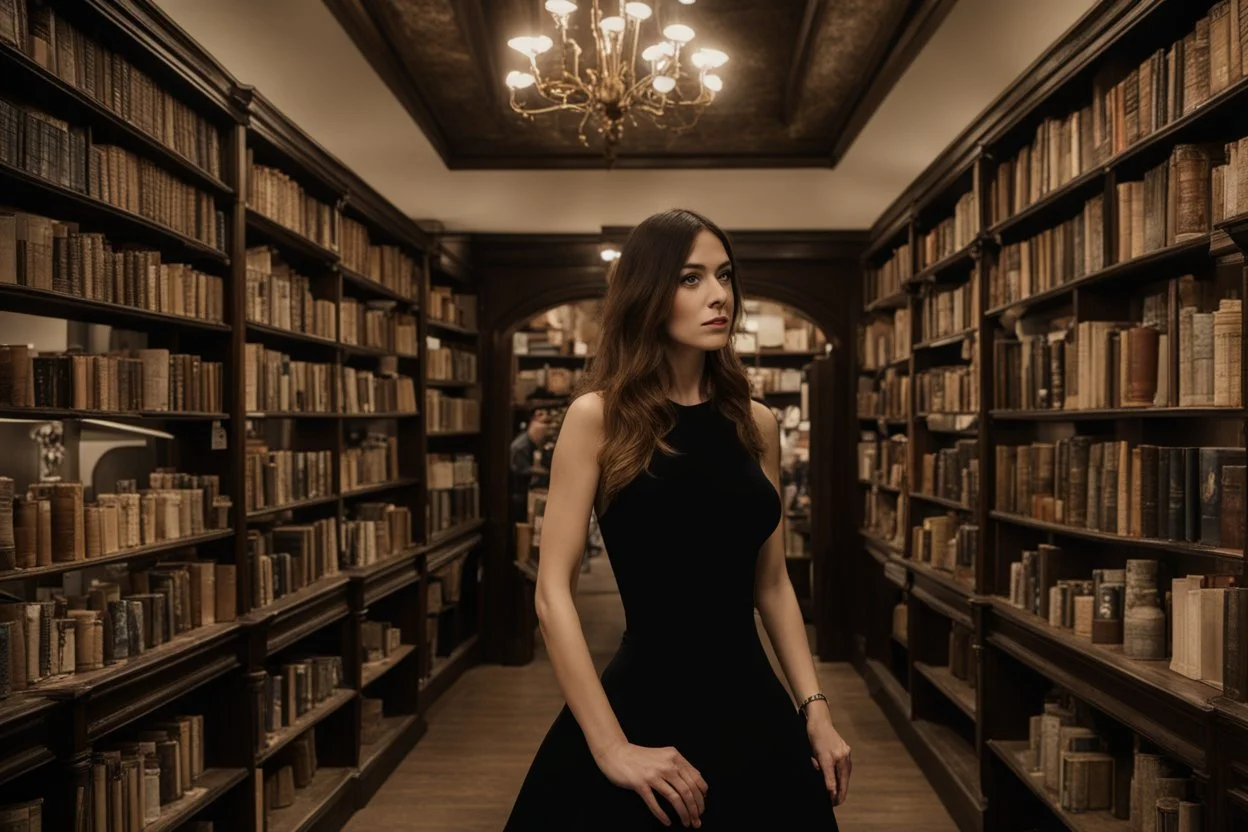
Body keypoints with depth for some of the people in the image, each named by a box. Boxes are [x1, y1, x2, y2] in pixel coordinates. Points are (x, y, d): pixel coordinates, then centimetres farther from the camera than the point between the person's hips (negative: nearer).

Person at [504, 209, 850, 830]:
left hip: (754, 710, 5)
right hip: (646, 707, -4)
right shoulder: (599, 417, -9)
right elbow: (553, 593, -12)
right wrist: (610, 747, -16)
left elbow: (772, 583, 10)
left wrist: (814, 709, 3)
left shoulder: (756, 424, 4)